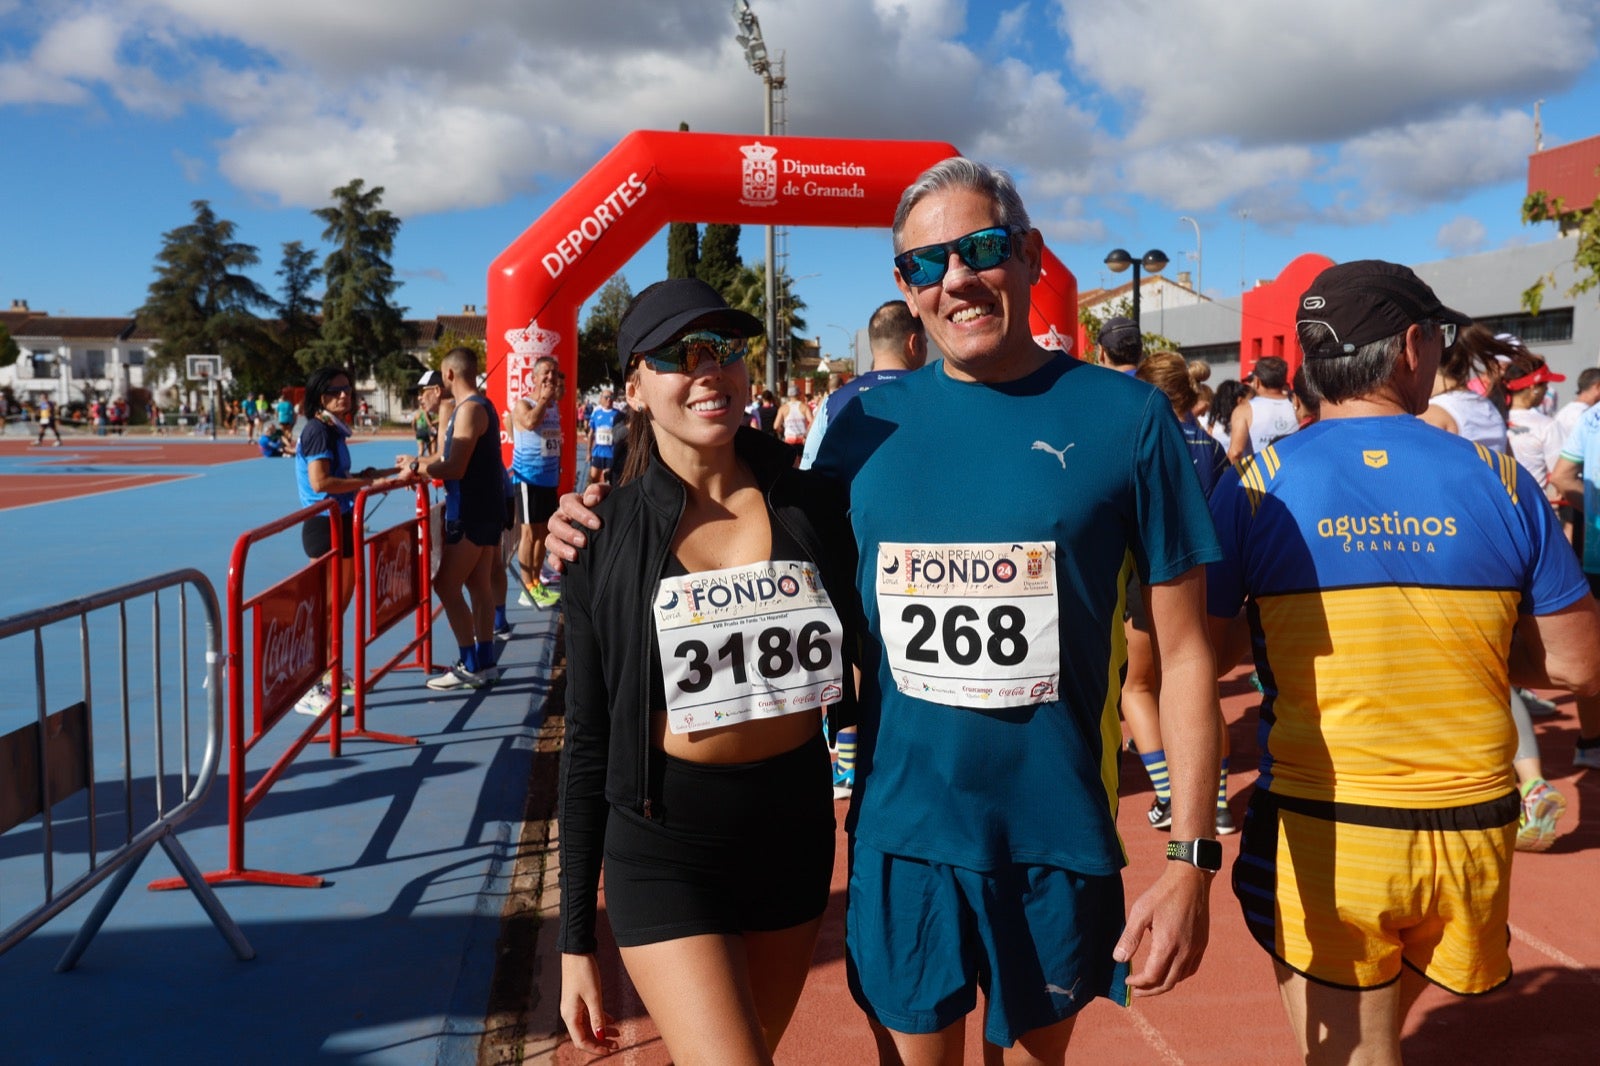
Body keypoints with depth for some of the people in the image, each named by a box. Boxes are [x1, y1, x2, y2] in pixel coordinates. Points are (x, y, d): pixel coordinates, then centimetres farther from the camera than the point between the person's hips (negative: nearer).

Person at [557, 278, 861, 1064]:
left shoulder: (811, 504, -2)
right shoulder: (604, 539, -7)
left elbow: (859, 668, 8)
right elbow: (588, 745, -2)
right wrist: (576, 944, 0)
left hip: (797, 823, 3)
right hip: (665, 847, -3)